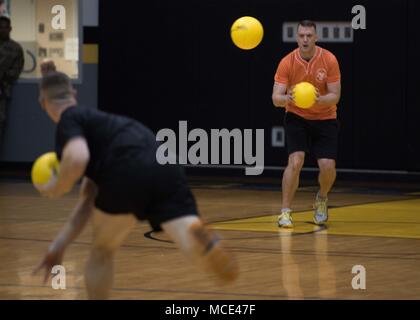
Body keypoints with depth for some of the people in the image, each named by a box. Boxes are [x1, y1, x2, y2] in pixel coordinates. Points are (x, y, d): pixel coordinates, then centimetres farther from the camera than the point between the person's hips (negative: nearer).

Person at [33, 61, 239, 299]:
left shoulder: (69, 120, 15)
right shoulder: (97, 122, 39)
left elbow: (77, 160, -10)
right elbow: (90, 199, 39)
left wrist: (56, 189, 11)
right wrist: (60, 245, 40)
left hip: (128, 174, -6)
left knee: (102, 252, 27)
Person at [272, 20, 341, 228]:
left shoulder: (329, 60, -15)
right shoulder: (287, 63, -15)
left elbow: (335, 96, -13)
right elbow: (276, 98, -18)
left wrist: (319, 100, -34)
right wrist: (288, 98, -41)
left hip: (325, 119, 1)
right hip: (296, 117, -1)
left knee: (327, 166, -11)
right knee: (295, 161, -21)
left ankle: (321, 199, 22)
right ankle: (285, 212, -10)